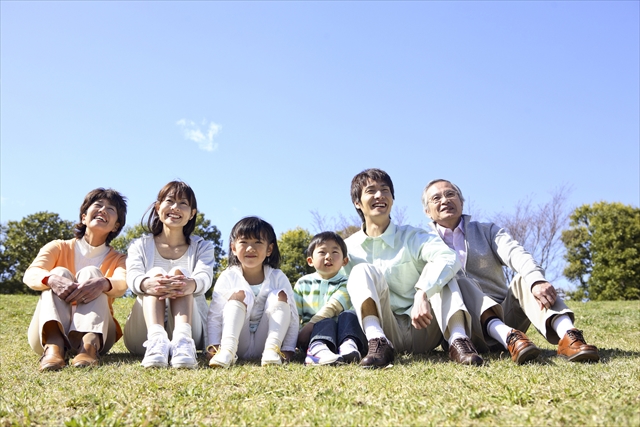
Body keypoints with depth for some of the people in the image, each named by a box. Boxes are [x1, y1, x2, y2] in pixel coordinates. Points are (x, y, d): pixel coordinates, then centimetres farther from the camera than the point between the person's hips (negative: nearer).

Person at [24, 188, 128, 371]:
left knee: (90, 272, -20)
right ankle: (53, 347, -46)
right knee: (60, 272, -20)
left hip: (95, 330, 0)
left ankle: (90, 345, -45)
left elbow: (121, 285, -19)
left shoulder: (117, 259, 6)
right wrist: (52, 279, -39)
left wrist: (103, 283, -44)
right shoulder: (58, 248, 7)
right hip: (51, 331, 1)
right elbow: (31, 274, -15)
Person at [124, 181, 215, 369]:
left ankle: (182, 339, -49)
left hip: (192, 332, 0)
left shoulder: (202, 247, 11)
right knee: (155, 273, -23)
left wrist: (190, 285, -41)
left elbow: (204, 277, -13)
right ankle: (155, 339, -49)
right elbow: (132, 277, -12)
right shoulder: (140, 246, 11)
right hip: (142, 337, 0)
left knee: (179, 273, -23)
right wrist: (147, 284, -40)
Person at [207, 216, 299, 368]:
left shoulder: (278, 278, -2)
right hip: (237, 343, -1)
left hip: (264, 342, 1)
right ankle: (227, 350, -37)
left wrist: (288, 349, -12)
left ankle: (272, 349, -31)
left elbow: (292, 316, -3)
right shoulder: (228, 277, -4)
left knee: (280, 295, -16)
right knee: (239, 294, -21)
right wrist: (214, 346, -19)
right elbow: (214, 315, -6)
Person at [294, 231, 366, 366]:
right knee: (327, 323, -31)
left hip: (339, 335, 1)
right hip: (309, 337, 0)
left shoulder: (345, 284, 0)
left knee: (348, 316, -26)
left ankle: (348, 348, -53)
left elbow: (330, 309, -15)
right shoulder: (302, 283, 8)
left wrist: (308, 326, -25)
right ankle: (318, 349, -62)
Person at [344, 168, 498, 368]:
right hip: (387, 332, 0)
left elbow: (449, 258, -22)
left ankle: (458, 339, -36)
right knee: (362, 271, -20)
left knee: (438, 271, -19)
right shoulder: (349, 249, 5)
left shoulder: (414, 237, -1)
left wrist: (422, 294, -37)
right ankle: (378, 342, -41)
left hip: (422, 330, 0)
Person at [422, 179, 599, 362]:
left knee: (526, 278, -22)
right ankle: (507, 336, -49)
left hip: (504, 313, 2)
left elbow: (516, 255, -8)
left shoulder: (487, 231, 13)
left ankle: (568, 336, -43)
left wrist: (537, 280, -29)